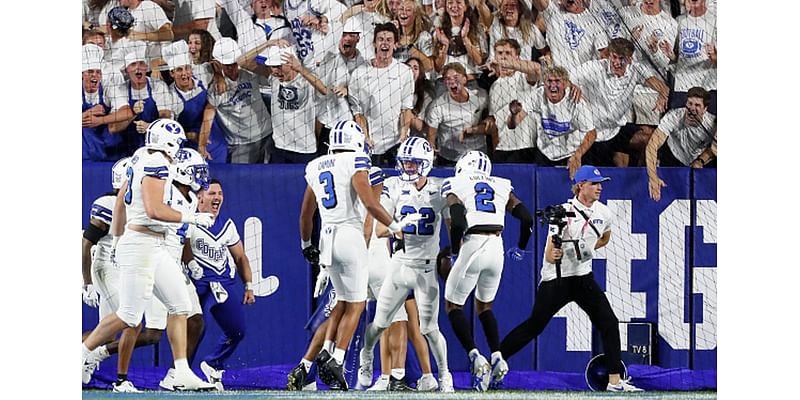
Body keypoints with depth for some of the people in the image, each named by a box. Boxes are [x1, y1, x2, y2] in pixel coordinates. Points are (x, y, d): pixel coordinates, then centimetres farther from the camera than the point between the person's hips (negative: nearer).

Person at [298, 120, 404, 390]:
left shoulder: (316, 167, 14)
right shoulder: (354, 163, -7)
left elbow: (306, 213, 21)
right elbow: (369, 203, -17)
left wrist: (306, 244, 33)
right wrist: (395, 227, -5)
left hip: (327, 237, 6)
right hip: (350, 236, -6)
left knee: (345, 301, 19)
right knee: (355, 305, 1)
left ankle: (326, 351, 2)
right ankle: (336, 360, -9)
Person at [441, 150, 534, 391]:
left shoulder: (455, 185, 6)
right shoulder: (502, 186, 18)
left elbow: (458, 222, -11)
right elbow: (527, 219, 12)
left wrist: (454, 252, 3)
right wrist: (520, 248, 28)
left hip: (473, 245, -4)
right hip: (497, 248, 4)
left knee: (453, 305, 10)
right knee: (484, 306, 23)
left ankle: (476, 358, -8)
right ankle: (497, 358, 5)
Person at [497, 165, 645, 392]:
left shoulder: (604, 213, 2)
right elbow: (549, 256, -19)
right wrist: (555, 255, -41)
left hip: (583, 277, 6)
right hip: (555, 278, -6)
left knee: (609, 323, -6)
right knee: (534, 326, -6)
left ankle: (615, 380, -1)